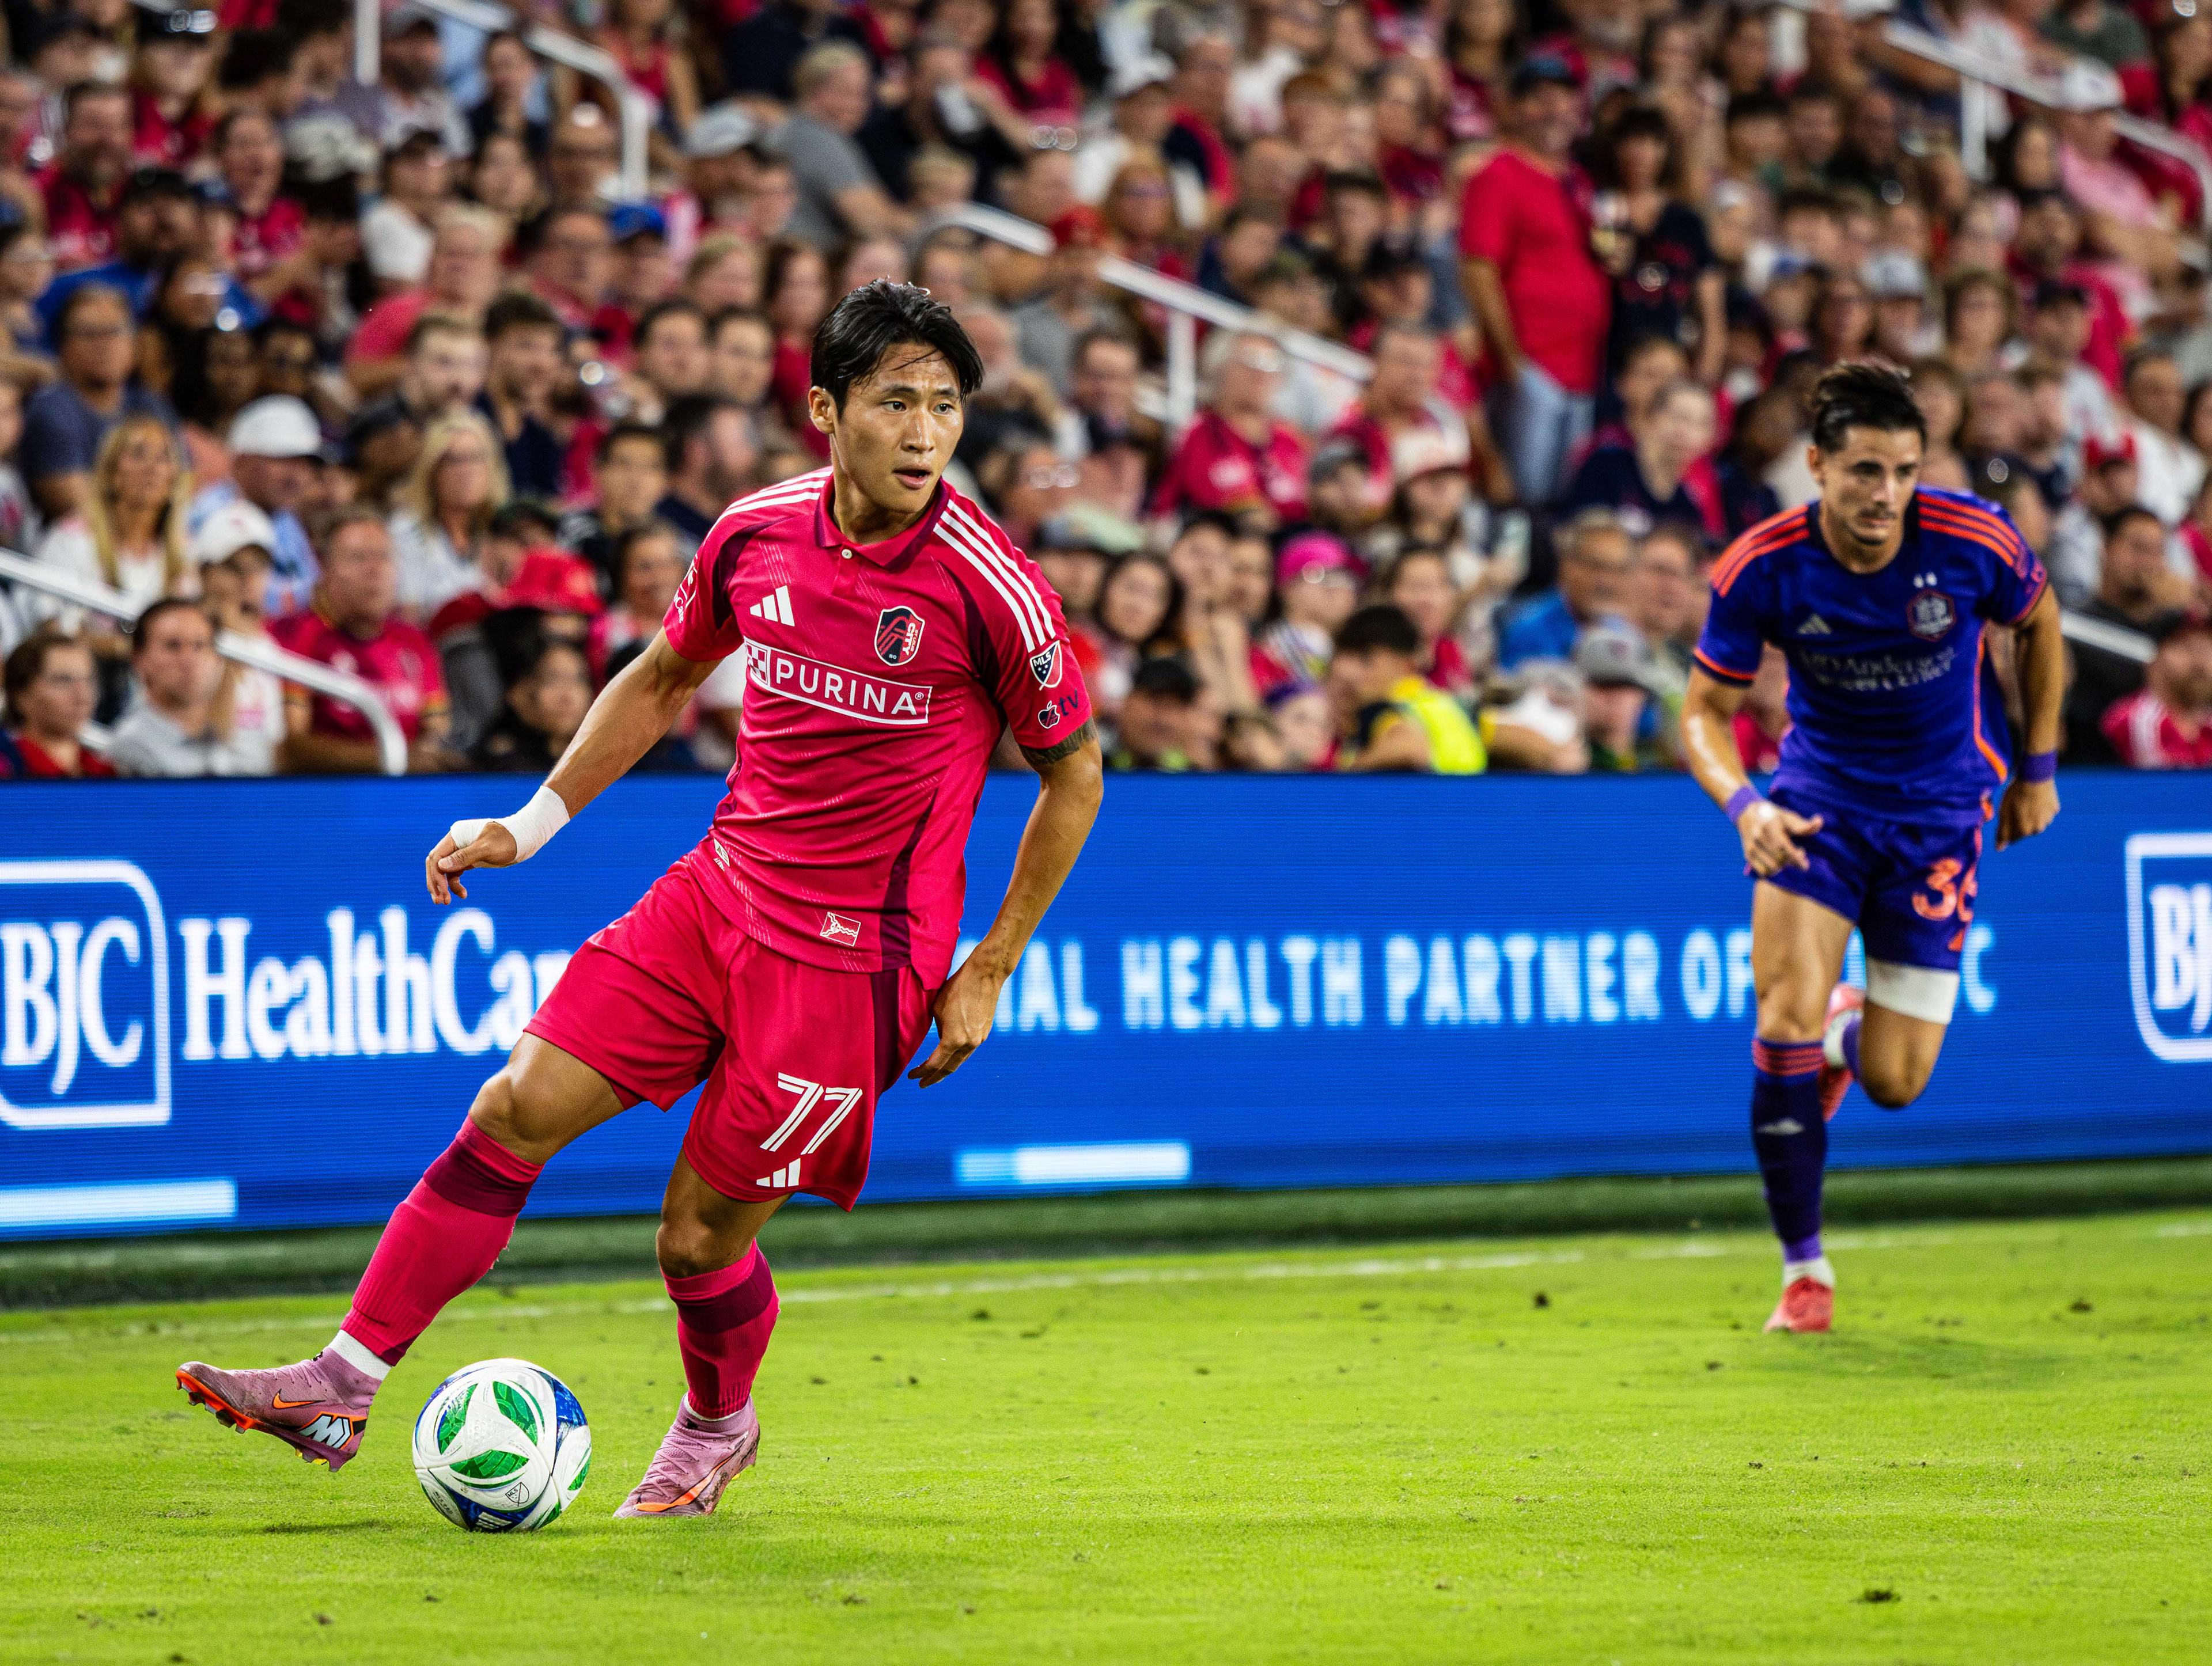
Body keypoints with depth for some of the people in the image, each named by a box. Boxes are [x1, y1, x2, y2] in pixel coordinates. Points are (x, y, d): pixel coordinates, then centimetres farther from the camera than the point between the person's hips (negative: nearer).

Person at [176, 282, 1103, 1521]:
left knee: (702, 1233, -1)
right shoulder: (754, 537, -2)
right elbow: (663, 681, 18)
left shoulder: (991, 588, -16)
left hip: (855, 953, -5)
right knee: (515, 1112, -5)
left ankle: (718, 1427, 30)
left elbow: (1073, 775, -3)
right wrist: (530, 824, 14)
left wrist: (989, 974, -2)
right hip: (717, 891, 5)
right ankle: (347, 1385, 1)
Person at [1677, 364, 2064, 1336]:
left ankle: (1853, 1027, 39)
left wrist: (2039, 767, 8)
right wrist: (1744, 806, -26)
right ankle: (1803, 1270, -4)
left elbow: (2039, 624, 4)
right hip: (1820, 789, 0)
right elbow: (1705, 709, -7)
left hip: (1941, 805, 0)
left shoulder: (1973, 542, -18)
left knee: (1895, 1084, -2)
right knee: (1786, 1014, -20)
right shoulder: (1763, 568, -18)